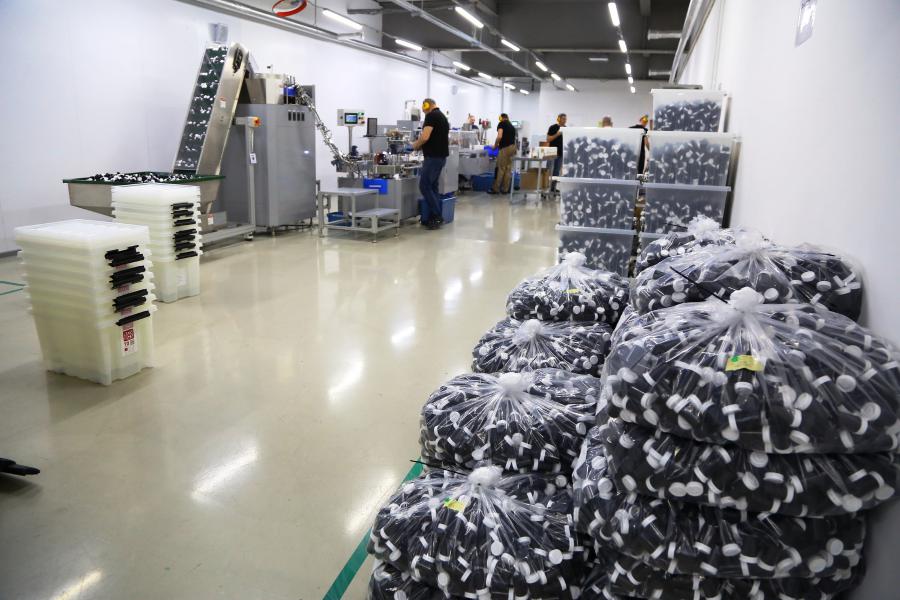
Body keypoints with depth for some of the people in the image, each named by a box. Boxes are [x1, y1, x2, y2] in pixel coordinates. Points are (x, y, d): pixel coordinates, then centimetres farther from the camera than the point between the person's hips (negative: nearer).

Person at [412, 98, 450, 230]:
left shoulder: (431, 115, -10)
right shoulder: (442, 116, 20)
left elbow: (425, 137, -20)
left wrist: (415, 145, -2)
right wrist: (422, 146, 22)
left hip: (433, 156, -10)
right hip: (441, 155, 10)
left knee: (424, 186, -7)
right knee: (432, 186, 11)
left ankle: (437, 216, -7)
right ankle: (436, 217, 12)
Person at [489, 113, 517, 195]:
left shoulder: (501, 123, -1)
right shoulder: (512, 126, 22)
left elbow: (499, 136, -15)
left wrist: (495, 146, 0)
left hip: (505, 148, -7)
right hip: (512, 147, 7)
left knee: (500, 169, -3)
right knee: (508, 169, 9)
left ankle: (496, 189, 1)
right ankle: (505, 189, 11)